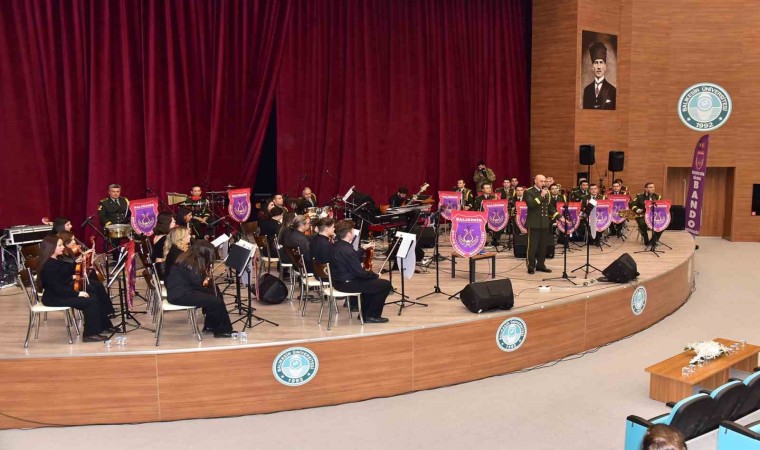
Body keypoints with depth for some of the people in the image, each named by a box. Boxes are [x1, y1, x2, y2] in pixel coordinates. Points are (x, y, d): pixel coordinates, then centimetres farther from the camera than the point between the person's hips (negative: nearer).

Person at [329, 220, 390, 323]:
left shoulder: (335, 246, 4)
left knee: (372, 280, 30)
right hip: (347, 284, -10)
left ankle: (365, 312, 30)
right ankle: (371, 316, 5)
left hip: (338, 281, 10)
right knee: (385, 284, -5)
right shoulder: (347, 250, -25)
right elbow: (360, 272, -22)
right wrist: (375, 275, -6)